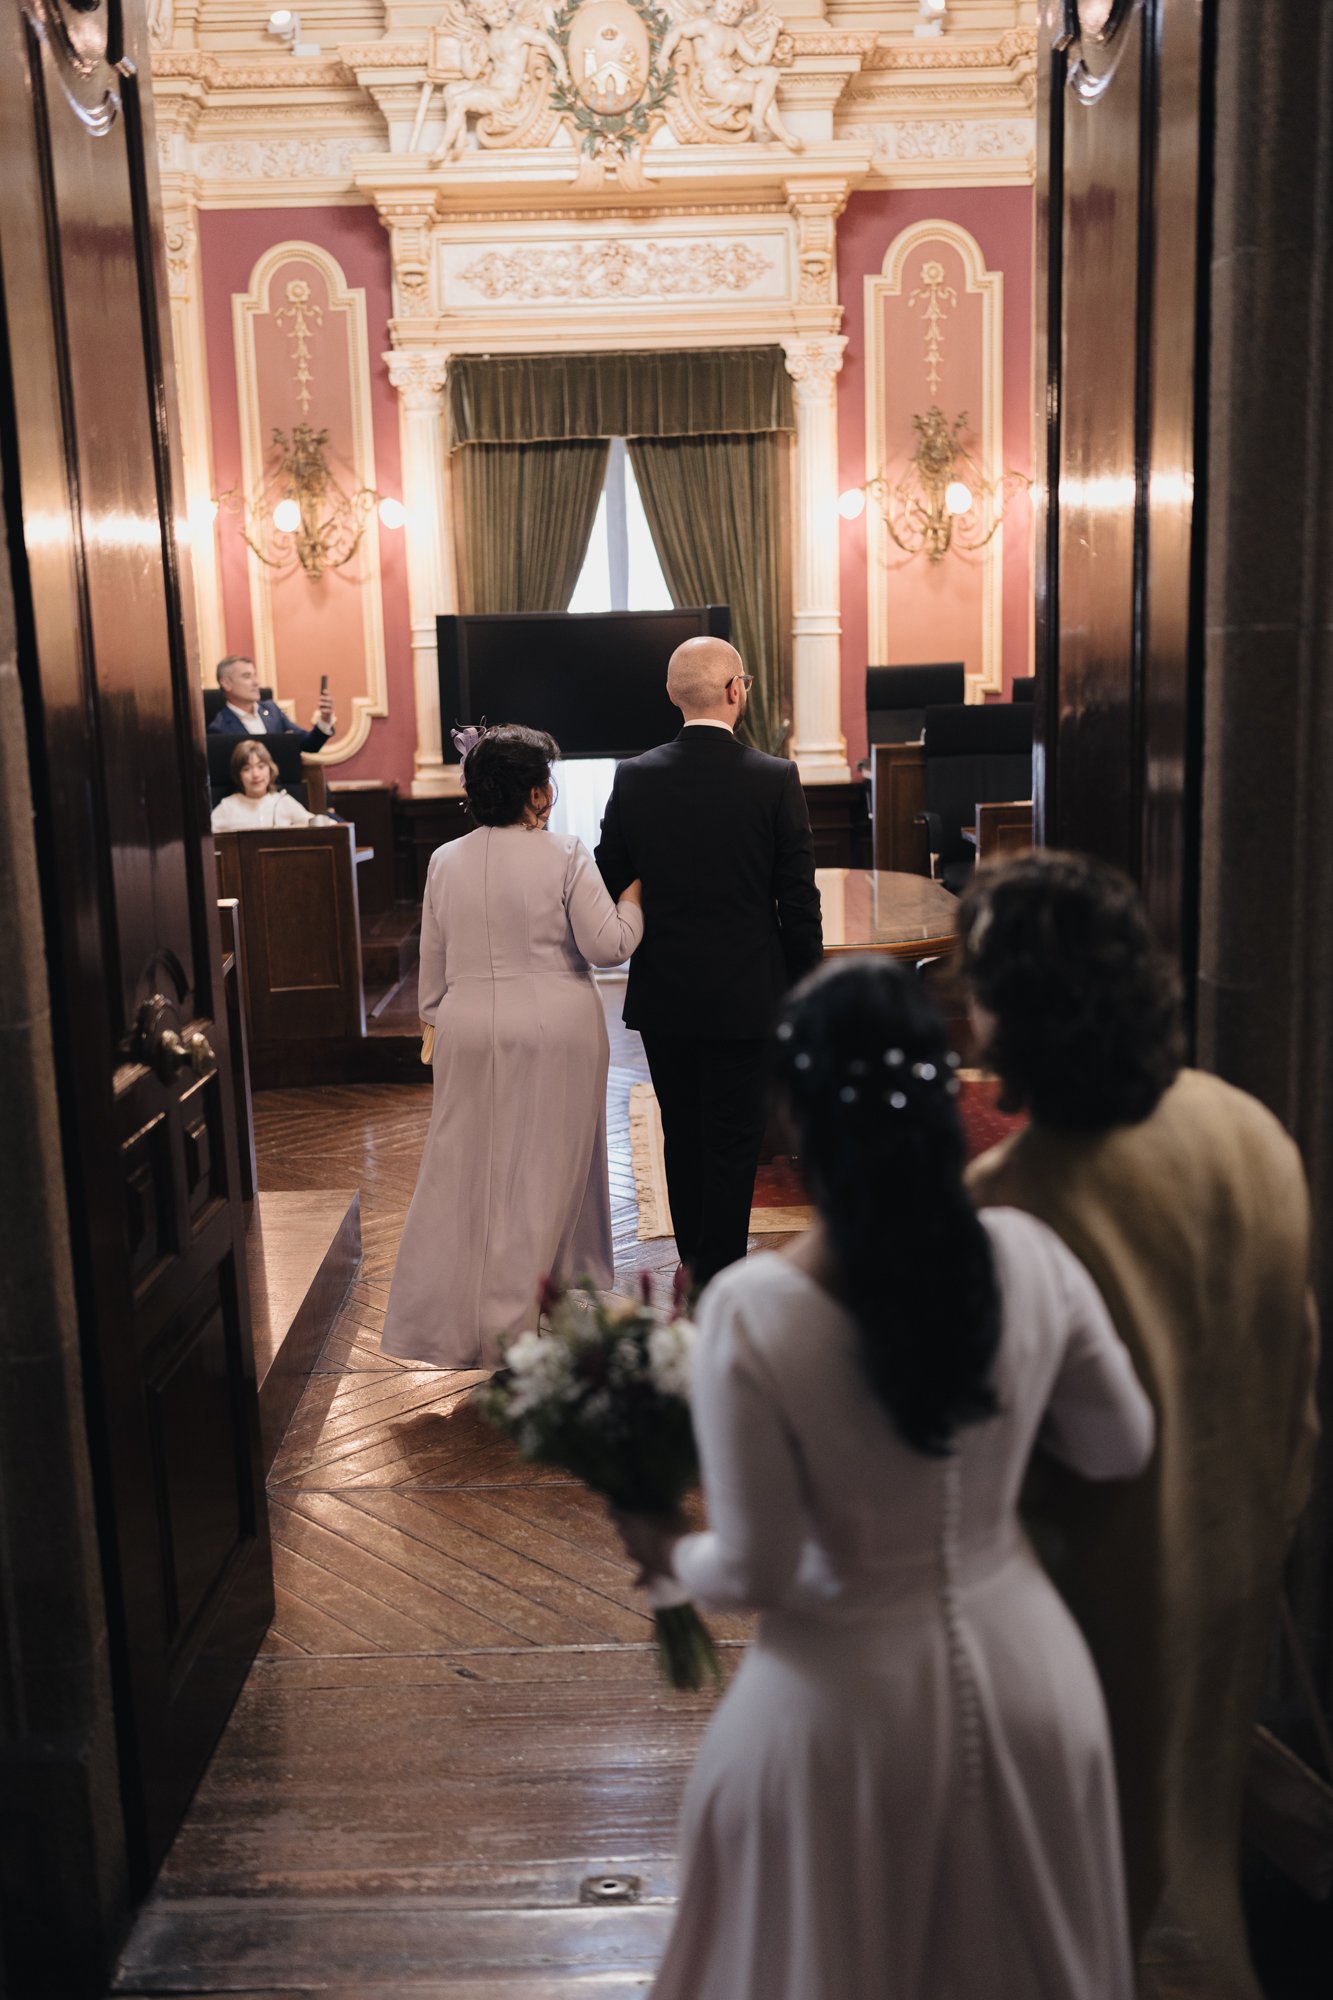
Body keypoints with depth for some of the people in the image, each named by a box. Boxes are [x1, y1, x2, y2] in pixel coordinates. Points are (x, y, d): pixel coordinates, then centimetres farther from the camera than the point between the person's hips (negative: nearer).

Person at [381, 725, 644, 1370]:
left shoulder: (445, 862, 3)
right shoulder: (564, 855, -9)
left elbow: (432, 968, 8)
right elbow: (607, 945, -10)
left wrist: (439, 1019, 22)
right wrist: (634, 893, 5)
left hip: (471, 1033, 4)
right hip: (556, 1032, -3)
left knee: (466, 1168, 13)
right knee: (548, 1170, 7)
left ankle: (440, 1321, 21)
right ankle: (512, 1323, 9)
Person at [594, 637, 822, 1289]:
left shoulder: (633, 778, -4)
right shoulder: (775, 779, -11)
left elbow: (607, 887, 1)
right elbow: (798, 900, -9)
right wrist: (806, 990, 2)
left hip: (662, 996, 3)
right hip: (745, 995, -3)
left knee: (682, 1138, 17)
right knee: (733, 1144, 5)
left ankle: (697, 1273, 30)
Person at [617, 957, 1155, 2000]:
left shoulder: (751, 1309, -25)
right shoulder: (1029, 1256, -15)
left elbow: (756, 1571, -17)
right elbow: (1122, 1447, 1)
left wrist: (665, 1550, 3)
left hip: (846, 1702, -3)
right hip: (1025, 1673, 3)